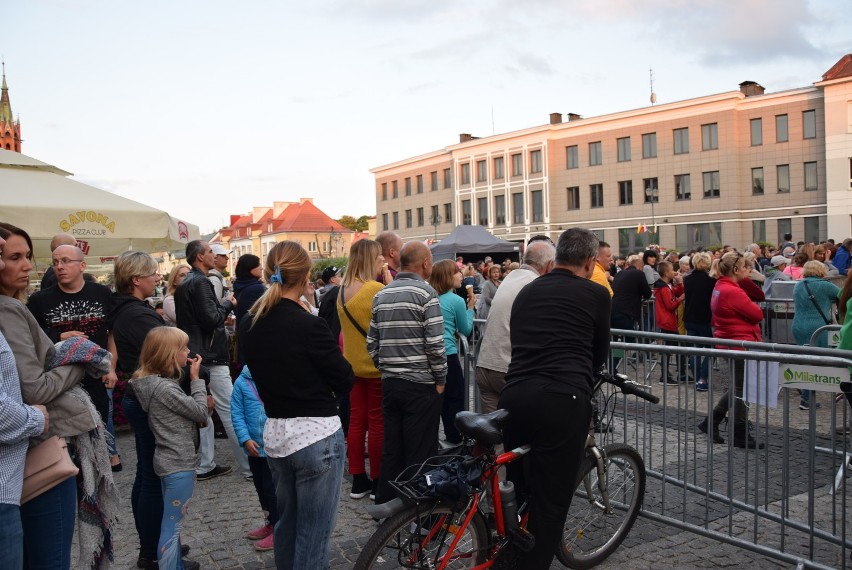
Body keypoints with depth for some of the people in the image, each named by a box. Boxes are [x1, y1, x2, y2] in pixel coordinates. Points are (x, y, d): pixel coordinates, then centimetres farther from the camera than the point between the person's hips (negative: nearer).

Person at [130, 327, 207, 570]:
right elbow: (201, 413, -15)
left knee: (171, 522, 22)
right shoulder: (165, 388, -22)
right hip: (179, 463, -10)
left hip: (170, 461, 10)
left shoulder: (158, 383, 6)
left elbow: (188, 410, 13)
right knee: (173, 524, -1)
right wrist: (196, 378, -10)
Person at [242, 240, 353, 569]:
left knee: (286, 523, 22)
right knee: (313, 533, 5)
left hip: (275, 434, 7)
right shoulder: (309, 326, -20)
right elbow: (345, 381, -11)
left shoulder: (249, 325, 0)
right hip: (317, 434, -7)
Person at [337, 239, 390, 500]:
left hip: (353, 364, 7)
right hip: (376, 364, -7)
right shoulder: (376, 289, -18)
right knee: (377, 423, 3)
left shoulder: (343, 290, 6)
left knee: (356, 420, 11)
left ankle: (358, 481, 18)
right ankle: (377, 481, 13)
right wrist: (390, 283, -9)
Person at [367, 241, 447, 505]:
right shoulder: (425, 293, -11)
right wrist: (440, 379, -5)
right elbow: (435, 344, -15)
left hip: (390, 383, 6)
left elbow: (371, 343, 10)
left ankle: (385, 504, 23)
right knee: (420, 453, 3)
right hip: (421, 384, -6)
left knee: (391, 448, 14)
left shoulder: (381, 295, 9)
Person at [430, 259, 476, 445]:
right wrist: (470, 308, 11)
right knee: (456, 398, 4)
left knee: (441, 398, 15)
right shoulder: (457, 300, -9)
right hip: (448, 355, -7)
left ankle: (450, 435, 22)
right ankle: (456, 439, 8)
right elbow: (466, 330, 2)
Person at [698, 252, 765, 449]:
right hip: (740, 343, -10)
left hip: (730, 342, 10)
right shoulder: (733, 292, -22)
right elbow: (757, 314, -15)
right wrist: (750, 306, 2)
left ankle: (711, 422, 22)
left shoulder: (720, 287, 10)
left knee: (737, 388, 19)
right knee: (741, 390, 0)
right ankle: (741, 436, 10)